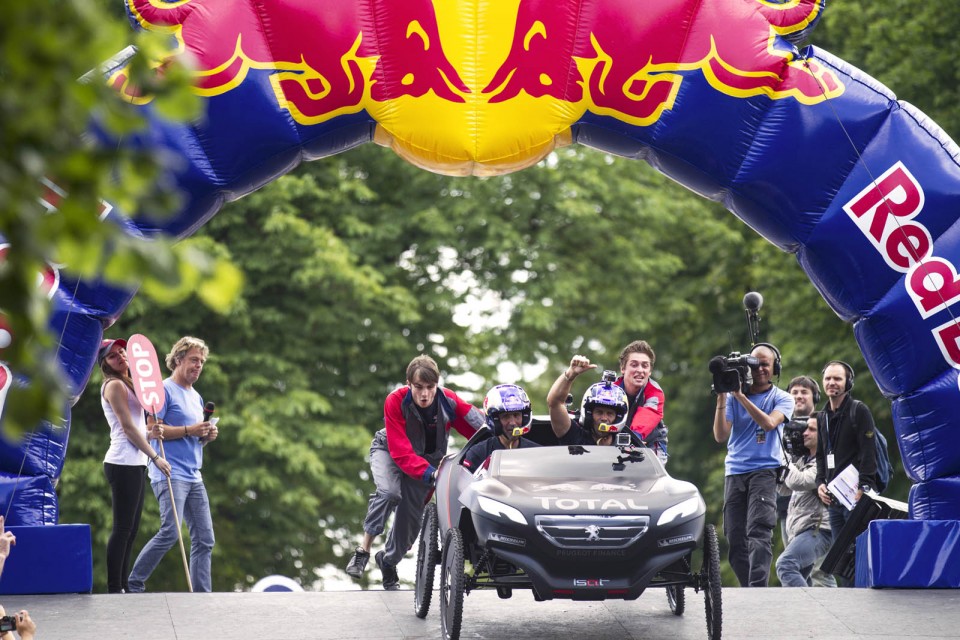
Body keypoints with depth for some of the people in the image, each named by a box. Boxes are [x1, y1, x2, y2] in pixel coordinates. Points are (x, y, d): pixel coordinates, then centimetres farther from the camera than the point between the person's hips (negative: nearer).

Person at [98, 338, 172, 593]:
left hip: (135, 464, 9)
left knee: (130, 529, 8)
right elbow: (128, 428, -12)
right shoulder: (114, 385, -8)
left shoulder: (128, 385, 20)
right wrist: (155, 457, -10)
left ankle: (123, 586, 10)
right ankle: (114, 589, -11)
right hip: (123, 464, -9)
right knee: (123, 528, -10)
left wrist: (152, 432, 4)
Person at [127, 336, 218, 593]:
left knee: (204, 539, 2)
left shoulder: (196, 397, 23)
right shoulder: (164, 390, -4)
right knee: (170, 533, -19)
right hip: (170, 474, -9)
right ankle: (133, 585, -8)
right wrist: (189, 430, -17)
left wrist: (207, 436, 7)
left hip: (194, 477, 9)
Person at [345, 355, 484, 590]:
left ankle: (388, 561, 28)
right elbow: (401, 452, -36)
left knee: (410, 517, -1)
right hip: (389, 451, -3)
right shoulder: (395, 402, -33)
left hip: (427, 459, 3)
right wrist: (430, 474, -49)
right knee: (389, 491, -33)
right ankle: (363, 551, -22)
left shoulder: (448, 402, -28)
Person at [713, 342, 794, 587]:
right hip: (734, 472, 4)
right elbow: (720, 436, 3)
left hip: (764, 471, -3)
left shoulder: (782, 399, 8)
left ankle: (757, 588, -31)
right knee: (735, 539, 1)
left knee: (758, 533, -20)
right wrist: (721, 399, -5)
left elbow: (769, 423, -13)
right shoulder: (734, 397, 12)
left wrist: (740, 396, -14)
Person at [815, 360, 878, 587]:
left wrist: (864, 487, -18)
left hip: (856, 494, -7)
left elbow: (868, 452, -10)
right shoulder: (824, 417, 20)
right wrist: (820, 483, 10)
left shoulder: (859, 411, -2)